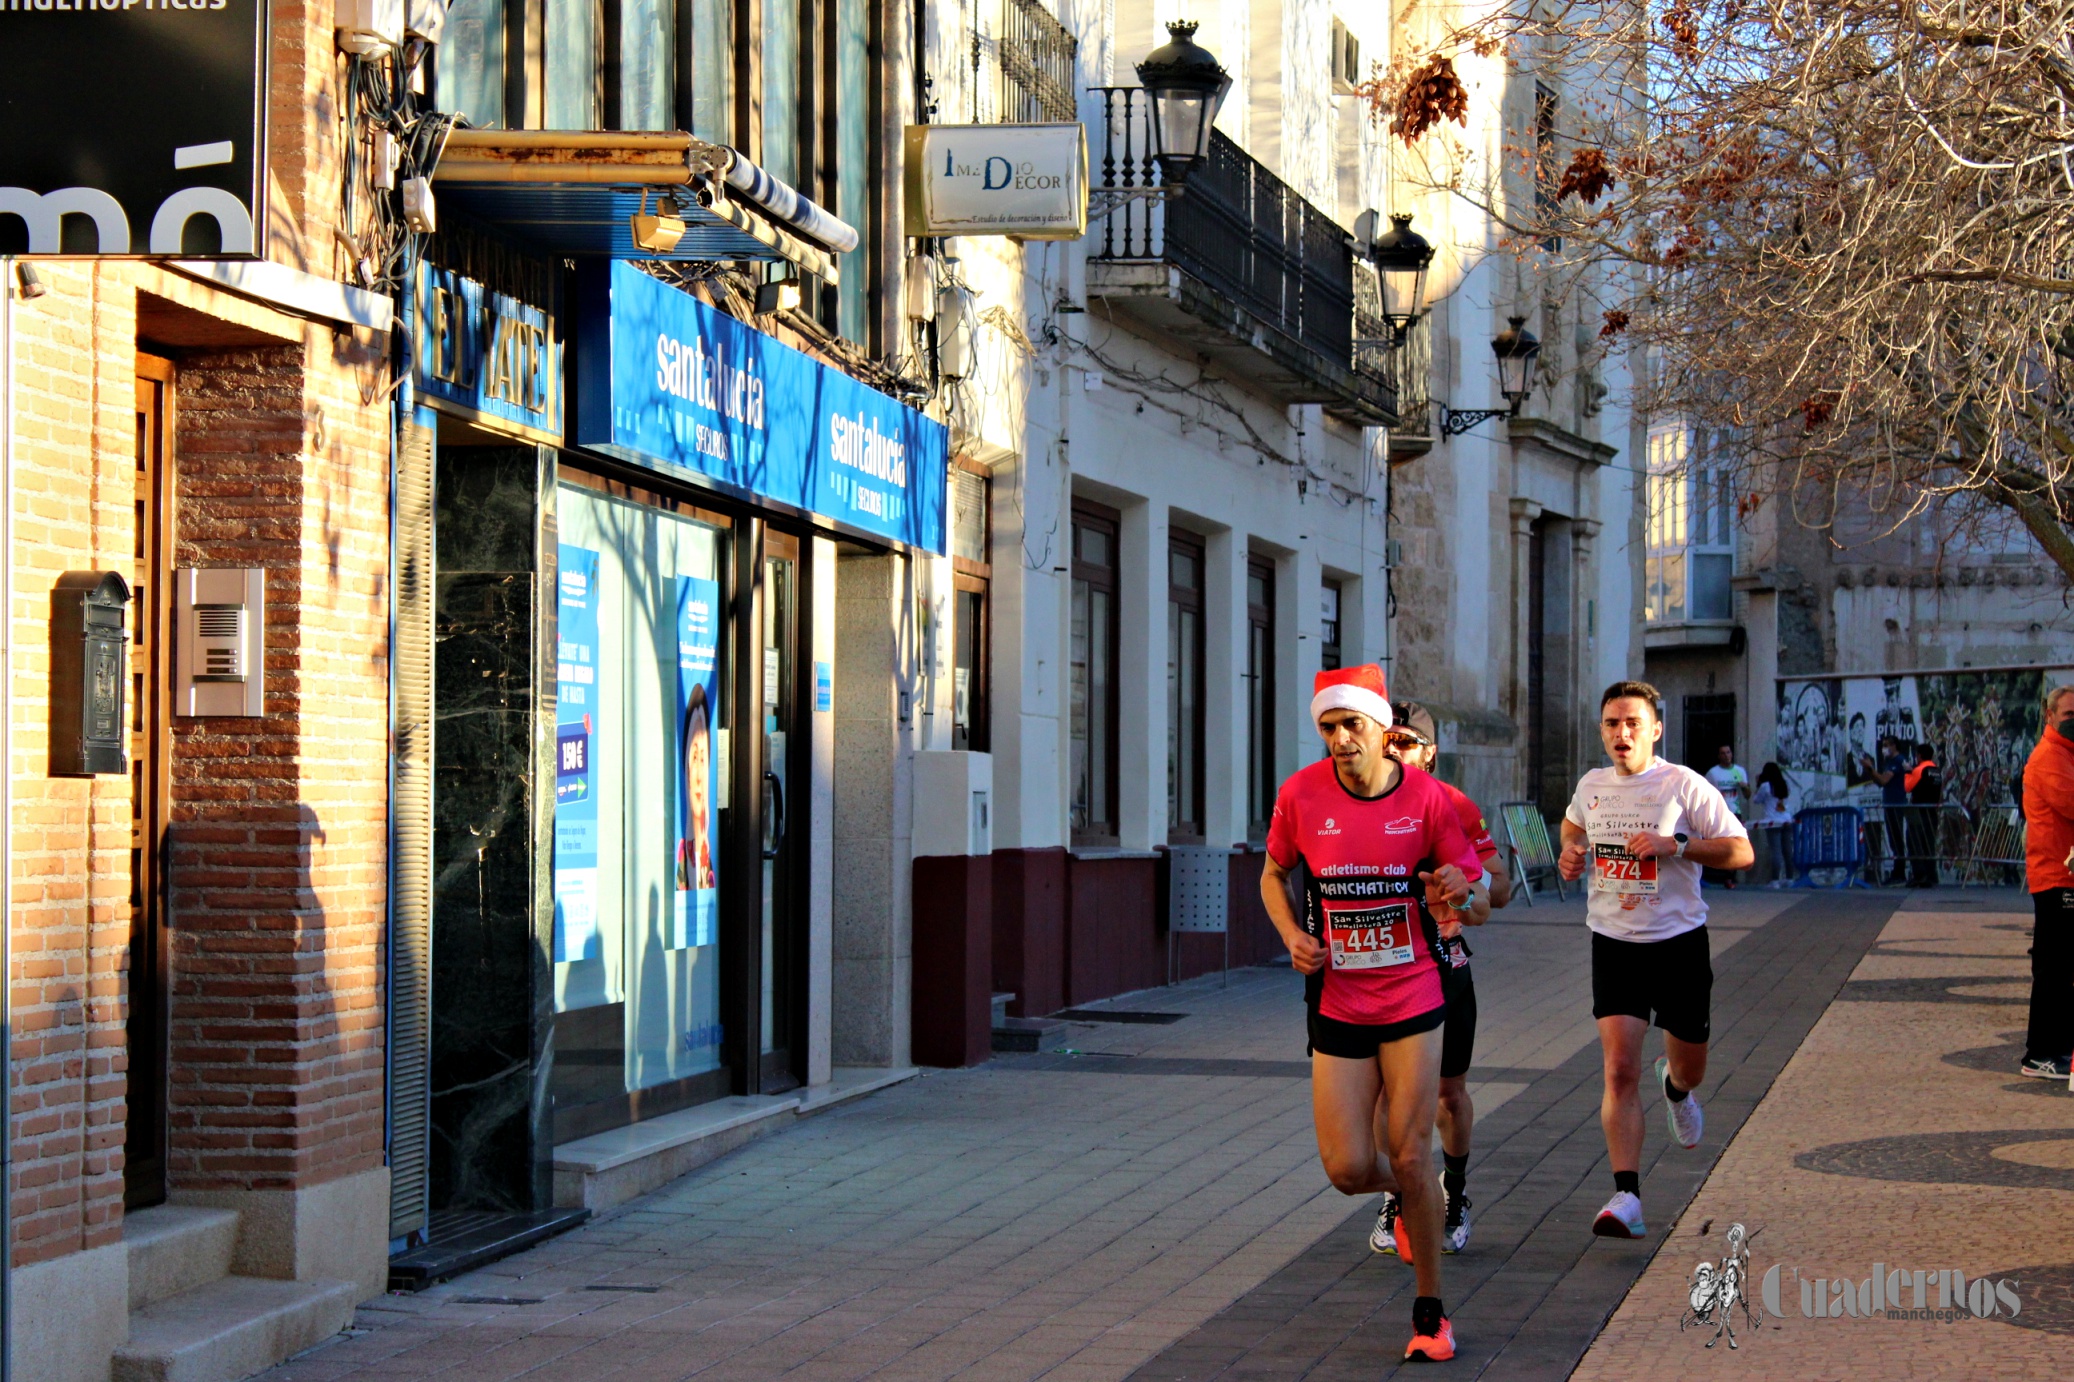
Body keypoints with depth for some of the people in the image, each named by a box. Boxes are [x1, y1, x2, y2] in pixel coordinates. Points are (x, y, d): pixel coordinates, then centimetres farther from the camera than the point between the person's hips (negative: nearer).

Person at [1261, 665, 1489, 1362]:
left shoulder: (1427, 798, -8)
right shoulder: (1301, 795, -6)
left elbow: (1480, 907, 0)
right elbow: (1273, 874, 13)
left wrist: (1460, 895, -25)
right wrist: (1292, 935, -6)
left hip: (1414, 999, -2)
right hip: (1337, 1007, 2)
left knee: (1409, 1156, -7)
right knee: (1348, 1168, -2)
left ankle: (1430, 1310, 10)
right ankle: (1412, 1198, 35)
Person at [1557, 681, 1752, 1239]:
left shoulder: (1684, 785, -10)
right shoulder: (1591, 785, 4)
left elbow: (1742, 852, -9)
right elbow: (1573, 823, 28)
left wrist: (1675, 845, -21)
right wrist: (1570, 851, 5)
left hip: (1679, 942, -1)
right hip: (1614, 944, 1)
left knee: (1690, 1067, 14)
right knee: (1620, 1070, -13)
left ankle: (1675, 1086, 54)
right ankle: (1626, 1198, -15)